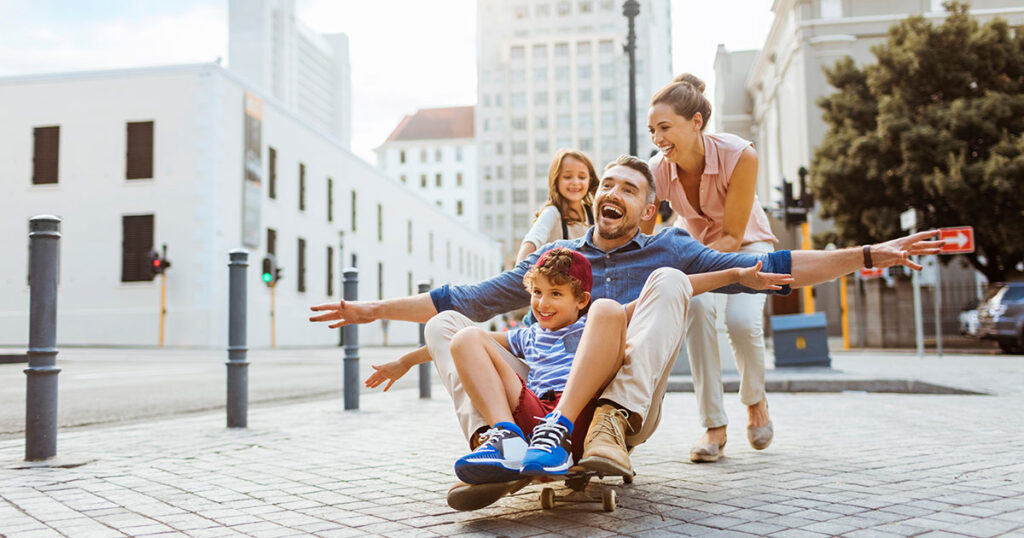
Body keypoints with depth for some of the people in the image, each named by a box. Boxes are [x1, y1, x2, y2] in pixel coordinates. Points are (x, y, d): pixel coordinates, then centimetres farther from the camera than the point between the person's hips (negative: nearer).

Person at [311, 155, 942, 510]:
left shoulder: (667, 250, 16)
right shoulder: (557, 256, 23)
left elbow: (770, 268, 9)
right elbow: (466, 298, 23)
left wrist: (869, 254, 1)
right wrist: (376, 309, 21)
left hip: (629, 404, -3)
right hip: (544, 397, 3)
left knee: (669, 282, -20)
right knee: (445, 322, -9)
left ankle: (614, 424, -39)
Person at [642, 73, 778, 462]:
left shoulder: (739, 155, -32)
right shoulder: (656, 171, -25)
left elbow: (732, 237, -28)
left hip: (746, 244, -1)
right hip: (694, 245, 2)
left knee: (741, 320, -26)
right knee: (698, 307, -29)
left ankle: (755, 400, 8)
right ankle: (714, 426, -17)